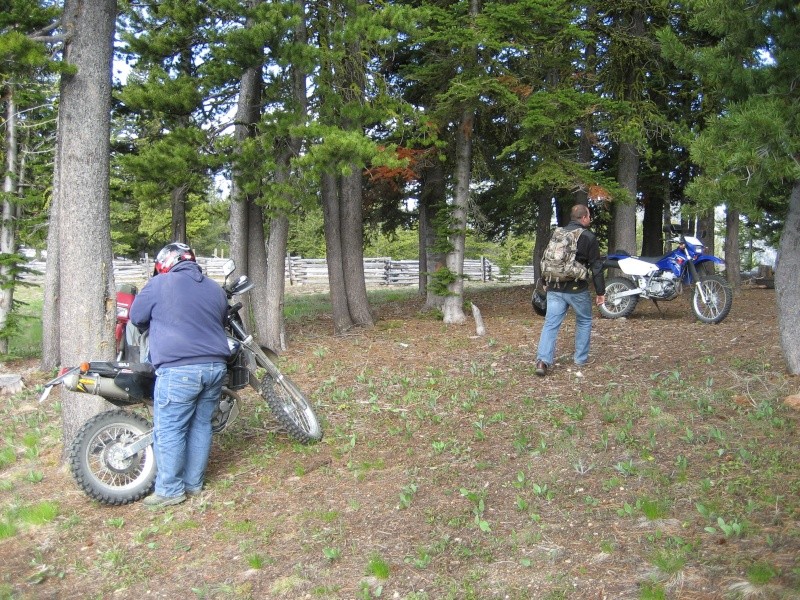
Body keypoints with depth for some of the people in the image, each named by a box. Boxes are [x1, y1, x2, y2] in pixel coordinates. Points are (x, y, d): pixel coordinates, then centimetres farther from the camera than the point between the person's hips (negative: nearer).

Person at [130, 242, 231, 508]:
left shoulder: (159, 284, 0)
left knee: (170, 430, 1)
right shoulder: (215, 288, 16)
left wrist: (157, 330, 28)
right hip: (215, 366, 6)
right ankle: (194, 482, 22)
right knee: (201, 425, 14)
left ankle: (170, 490, 6)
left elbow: (137, 317, 10)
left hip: (179, 369, -6)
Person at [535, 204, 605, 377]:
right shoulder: (589, 237, -5)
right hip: (577, 289, -4)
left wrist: (545, 283, 28)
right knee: (584, 321, 17)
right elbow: (596, 267, -6)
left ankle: (543, 360, -15)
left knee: (551, 323, -1)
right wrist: (600, 292, -1)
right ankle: (581, 358, 21)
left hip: (554, 289, 4)